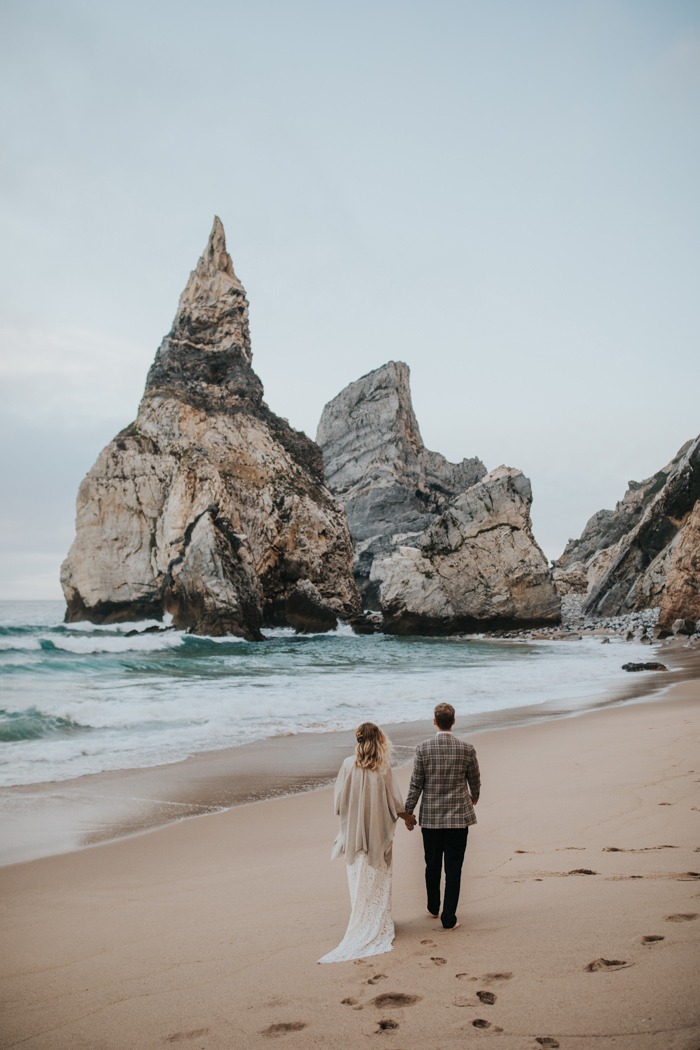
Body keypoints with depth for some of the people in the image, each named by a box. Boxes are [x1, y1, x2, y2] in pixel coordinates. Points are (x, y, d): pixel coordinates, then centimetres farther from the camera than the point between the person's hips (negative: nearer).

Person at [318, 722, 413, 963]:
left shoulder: (348, 765, -10)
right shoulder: (384, 768, -12)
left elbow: (338, 801, -6)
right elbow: (395, 804, -6)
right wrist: (407, 817, 14)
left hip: (354, 833, 1)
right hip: (379, 834, -1)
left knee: (358, 879, 13)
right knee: (378, 879, 12)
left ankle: (360, 921, 18)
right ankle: (380, 924, 17)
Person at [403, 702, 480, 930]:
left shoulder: (423, 749, -10)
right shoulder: (467, 749, -8)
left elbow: (415, 785, -6)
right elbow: (475, 781, 6)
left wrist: (408, 812, 6)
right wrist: (474, 797, 28)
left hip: (430, 817, 1)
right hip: (459, 817, -1)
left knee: (432, 865, 17)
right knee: (453, 868, 5)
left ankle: (433, 908, 34)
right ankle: (449, 918, 6)